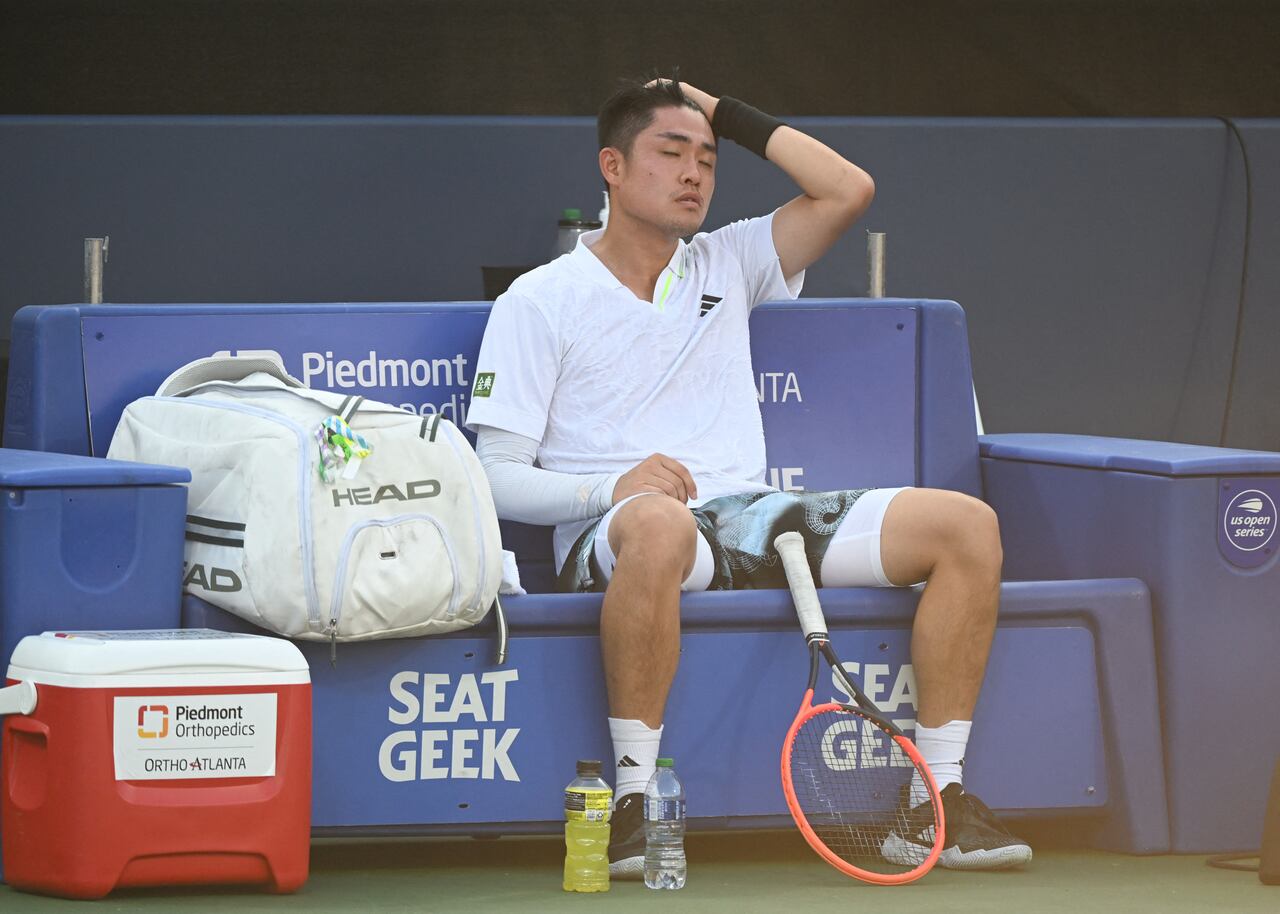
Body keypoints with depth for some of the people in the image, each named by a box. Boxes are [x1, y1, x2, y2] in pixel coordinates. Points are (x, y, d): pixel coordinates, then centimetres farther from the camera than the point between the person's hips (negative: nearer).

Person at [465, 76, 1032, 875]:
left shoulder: (726, 265, 20)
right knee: (658, 525, -45)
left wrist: (731, 117, 15)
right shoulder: (539, 301, 5)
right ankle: (634, 802, -35)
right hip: (613, 536, -5)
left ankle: (938, 797, -14)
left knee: (967, 526, -14)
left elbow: (849, 190, 12)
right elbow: (497, 478, -2)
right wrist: (612, 487, -20)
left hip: (750, 518, 5)